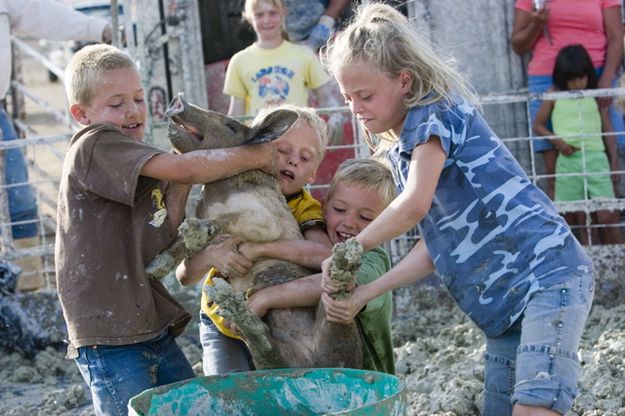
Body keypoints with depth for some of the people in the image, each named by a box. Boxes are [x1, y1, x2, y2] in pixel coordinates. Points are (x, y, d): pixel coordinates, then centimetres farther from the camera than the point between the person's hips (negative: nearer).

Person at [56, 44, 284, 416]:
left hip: (154, 327, 9)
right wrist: (256, 156, -9)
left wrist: (181, 188, -3)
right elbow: (184, 169, -20)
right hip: (111, 337, -9)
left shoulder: (142, 165, 18)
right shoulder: (95, 145, -10)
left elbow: (161, 240, 6)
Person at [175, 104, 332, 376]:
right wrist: (210, 255, -36)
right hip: (225, 330, 0)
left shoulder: (306, 210, -13)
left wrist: (260, 247, -40)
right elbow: (184, 275, -15)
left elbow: (325, 254, -37)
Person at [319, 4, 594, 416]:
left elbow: (415, 205, -22)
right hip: (505, 303, 9)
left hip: (548, 273, -9)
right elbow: (433, 246, 12)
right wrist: (364, 294, 3)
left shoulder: (433, 114, -8)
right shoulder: (401, 151, 17)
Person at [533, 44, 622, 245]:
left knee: (608, 217, -8)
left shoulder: (596, 96, 7)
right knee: (578, 220, 2)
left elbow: (608, 130, 10)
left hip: (596, 159, 0)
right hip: (569, 162, 0)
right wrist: (557, 140, -7)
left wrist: (614, 161, 7)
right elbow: (538, 125, 10)